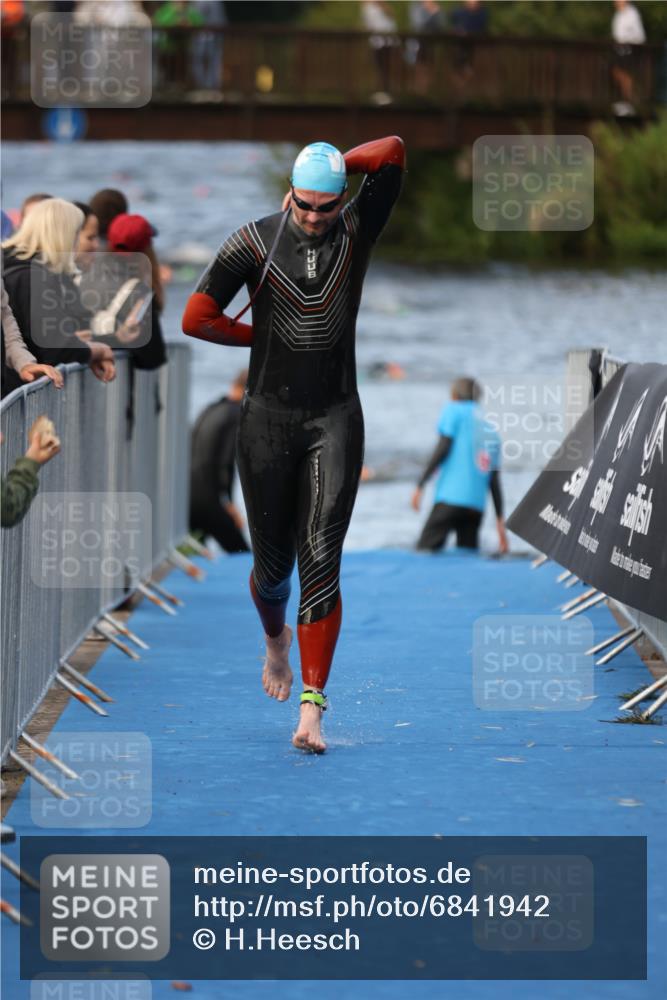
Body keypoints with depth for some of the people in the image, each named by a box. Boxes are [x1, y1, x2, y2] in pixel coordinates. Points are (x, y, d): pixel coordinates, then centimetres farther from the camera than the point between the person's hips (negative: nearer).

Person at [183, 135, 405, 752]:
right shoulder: (256, 242, -3)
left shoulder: (357, 230, 0)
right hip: (268, 418, 0)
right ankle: (276, 640, 44)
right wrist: (265, 335, 1)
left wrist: (332, 169, -3)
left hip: (336, 419, 0)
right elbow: (196, 319, -5)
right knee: (273, 563, 8)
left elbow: (394, 152, -12)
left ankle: (312, 705, -14)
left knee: (321, 561, -11)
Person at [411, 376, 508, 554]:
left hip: (450, 497, -6)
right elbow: (495, 480, 19)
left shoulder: (454, 410, 8)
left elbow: (443, 448, -6)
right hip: (477, 505, 6)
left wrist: (420, 485, -8)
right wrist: (500, 520, 20)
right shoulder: (490, 431, 23)